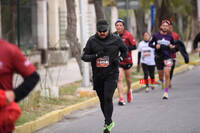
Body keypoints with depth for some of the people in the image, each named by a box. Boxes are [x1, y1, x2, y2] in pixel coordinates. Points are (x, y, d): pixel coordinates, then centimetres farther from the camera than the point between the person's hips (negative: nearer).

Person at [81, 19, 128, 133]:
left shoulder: (116, 39, -2)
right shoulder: (92, 41, -1)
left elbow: (125, 50, 16)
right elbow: (84, 56, -1)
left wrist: (120, 58, -3)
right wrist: (95, 55, -17)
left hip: (111, 74, -3)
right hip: (97, 75, 3)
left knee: (108, 98, -16)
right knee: (102, 100, 11)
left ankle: (108, 123, -10)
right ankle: (109, 122, 28)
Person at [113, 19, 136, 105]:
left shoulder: (128, 35, -9)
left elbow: (134, 46, -10)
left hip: (127, 60, -1)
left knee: (128, 79, 16)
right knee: (119, 79, -12)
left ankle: (129, 91, 47)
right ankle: (121, 99, -13)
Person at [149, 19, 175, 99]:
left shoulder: (170, 37, 3)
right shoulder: (156, 35, -1)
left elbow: (173, 45, 17)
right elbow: (150, 44, 7)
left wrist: (172, 47, -6)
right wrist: (155, 46, -12)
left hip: (167, 57, -1)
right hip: (158, 58, 1)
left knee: (167, 75, -14)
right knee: (161, 76, 11)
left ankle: (166, 92, -7)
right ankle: (162, 82, 48)